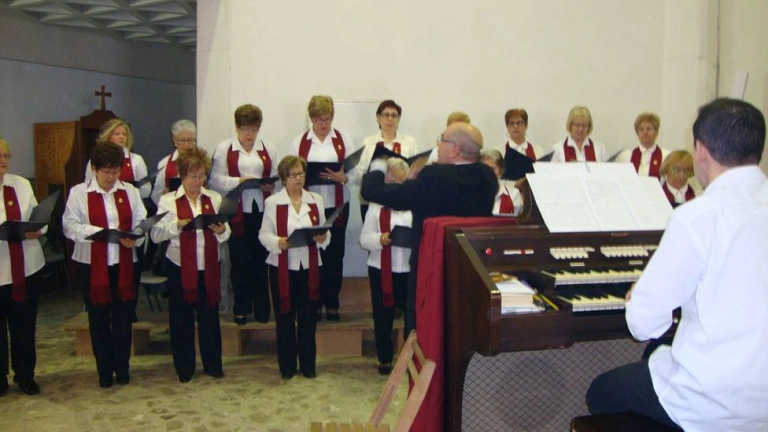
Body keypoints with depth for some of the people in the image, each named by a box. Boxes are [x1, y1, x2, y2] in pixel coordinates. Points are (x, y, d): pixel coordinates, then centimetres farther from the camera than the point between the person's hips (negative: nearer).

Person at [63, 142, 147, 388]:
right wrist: (98, 232, -20)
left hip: (124, 264, 2)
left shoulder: (130, 192, 7)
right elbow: (70, 225, -6)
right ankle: (104, 370, 20)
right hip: (92, 265, -1)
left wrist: (133, 238, -18)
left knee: (123, 317, 8)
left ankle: (122, 367, 22)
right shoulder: (79, 192, 0)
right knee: (99, 318, 7)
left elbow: (141, 223, 3)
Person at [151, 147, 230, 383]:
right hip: (180, 268, -1)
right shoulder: (168, 201, 0)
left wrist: (221, 231, -17)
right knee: (181, 318, 7)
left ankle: (213, 365, 23)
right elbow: (155, 235, -6)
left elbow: (225, 234, 6)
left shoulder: (215, 199, 6)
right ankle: (184, 369, 22)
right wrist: (176, 225, -21)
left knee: (210, 316, 8)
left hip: (208, 267, 2)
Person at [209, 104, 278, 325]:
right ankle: (241, 308, 17)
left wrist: (270, 185, -10)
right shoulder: (224, 148, 4)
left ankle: (262, 308, 15)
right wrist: (239, 181, -16)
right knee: (240, 261, 4)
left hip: (262, 210, 2)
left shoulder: (268, 149, 12)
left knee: (261, 260, 5)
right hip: (236, 212, -2)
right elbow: (216, 180, -3)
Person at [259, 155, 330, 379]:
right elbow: (264, 234, -2)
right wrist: (278, 242, -22)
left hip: (310, 267, 2)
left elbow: (325, 232, 8)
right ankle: (287, 366, 20)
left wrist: (323, 237, -14)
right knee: (285, 318, 6)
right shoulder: (272, 202, -1)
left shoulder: (316, 199, 8)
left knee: (308, 318, 6)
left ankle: (308, 365, 20)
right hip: (282, 267, -2)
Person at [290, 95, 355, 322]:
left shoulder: (344, 140, 5)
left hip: (336, 205, 0)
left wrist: (342, 177, -20)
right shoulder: (299, 142, 7)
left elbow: (356, 173, 0)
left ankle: (332, 303, 17)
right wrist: (303, 177, -18)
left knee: (334, 254, 5)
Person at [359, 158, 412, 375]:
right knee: (383, 315, 10)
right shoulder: (377, 206, 5)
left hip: (410, 269, -1)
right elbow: (365, 238, -1)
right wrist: (380, 239, -20)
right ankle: (384, 358, 27)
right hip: (381, 269, 1)